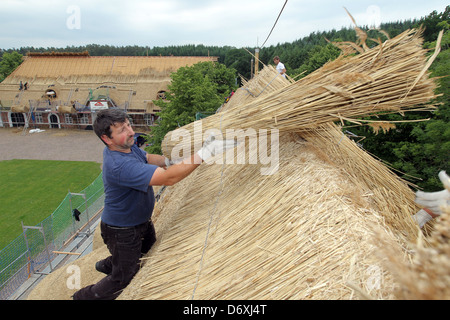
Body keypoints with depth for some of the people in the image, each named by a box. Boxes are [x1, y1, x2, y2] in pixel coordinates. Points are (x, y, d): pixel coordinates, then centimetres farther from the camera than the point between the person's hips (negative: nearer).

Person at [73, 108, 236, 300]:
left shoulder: (124, 146, -8)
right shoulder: (119, 165, -39)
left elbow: (146, 158, 10)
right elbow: (168, 178, -45)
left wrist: (167, 160, -9)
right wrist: (204, 153, -45)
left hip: (140, 220, 9)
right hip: (122, 231, -9)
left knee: (150, 252, 32)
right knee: (123, 280, 12)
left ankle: (107, 265, 57)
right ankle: (84, 296, 38)